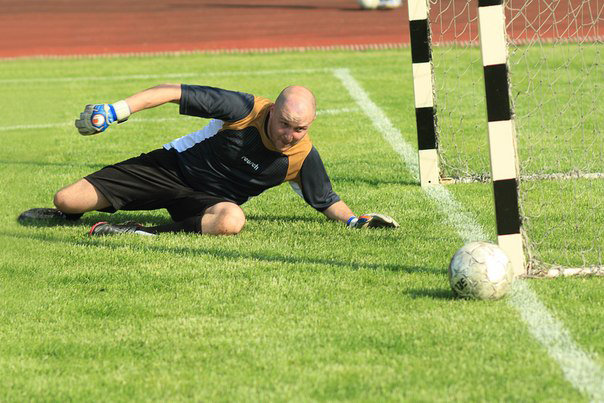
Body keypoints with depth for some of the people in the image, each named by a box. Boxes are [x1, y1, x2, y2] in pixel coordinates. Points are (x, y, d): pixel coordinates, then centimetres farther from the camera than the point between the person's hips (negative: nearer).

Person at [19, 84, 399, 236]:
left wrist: (353, 219, -16)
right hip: (172, 166, -1)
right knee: (67, 201, -9)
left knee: (231, 220, -40)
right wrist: (116, 111, -26)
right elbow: (174, 92, -19)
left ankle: (144, 232, -29)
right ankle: (67, 214, 30)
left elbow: (327, 200, 6)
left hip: (209, 199, 1)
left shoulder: (304, 157, -12)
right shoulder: (245, 109, -23)